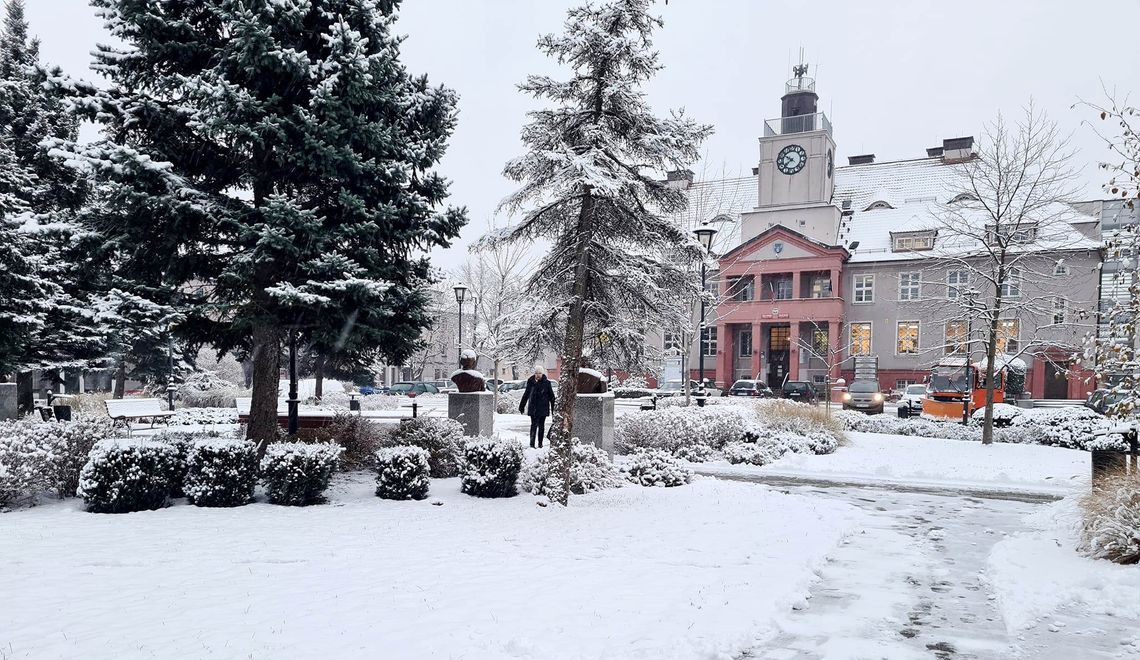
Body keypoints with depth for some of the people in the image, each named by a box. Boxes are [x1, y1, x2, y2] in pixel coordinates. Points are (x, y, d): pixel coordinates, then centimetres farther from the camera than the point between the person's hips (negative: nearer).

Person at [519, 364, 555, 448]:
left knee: (541, 426, 7)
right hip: (533, 407, 0)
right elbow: (526, 394, 10)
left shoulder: (546, 382, -1)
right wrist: (522, 406, 12)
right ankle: (532, 444, -7)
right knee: (534, 425, -5)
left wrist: (553, 407, 1)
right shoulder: (531, 381, 2)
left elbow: (551, 396, 4)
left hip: (543, 407, 0)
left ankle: (540, 443, 17)